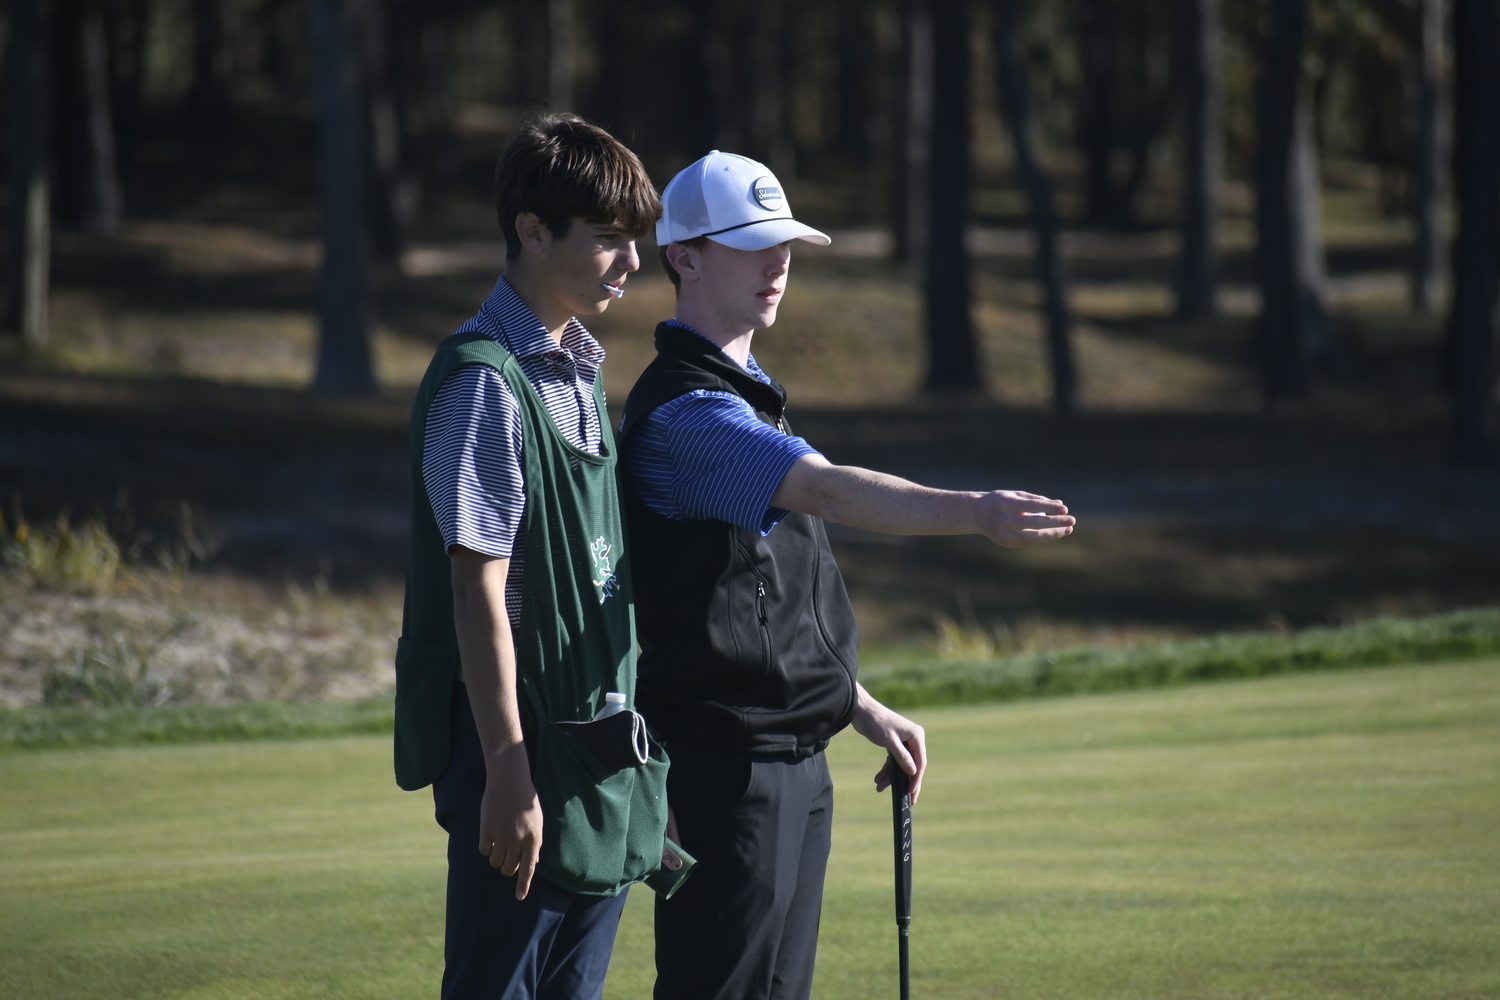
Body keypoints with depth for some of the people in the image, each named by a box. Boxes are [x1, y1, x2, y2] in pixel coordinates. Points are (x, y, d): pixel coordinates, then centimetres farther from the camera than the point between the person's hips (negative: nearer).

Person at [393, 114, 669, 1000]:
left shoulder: (580, 371, 14)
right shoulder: (486, 381, -14)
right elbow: (478, 591, -17)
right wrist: (507, 777, -19)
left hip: (601, 748, 8)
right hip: (526, 752, -8)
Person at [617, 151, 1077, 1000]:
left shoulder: (746, 393, 18)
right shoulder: (684, 411, -16)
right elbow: (829, 490, -32)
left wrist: (861, 707, 23)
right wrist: (977, 514, -43)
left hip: (794, 757, 10)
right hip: (722, 763, -10)